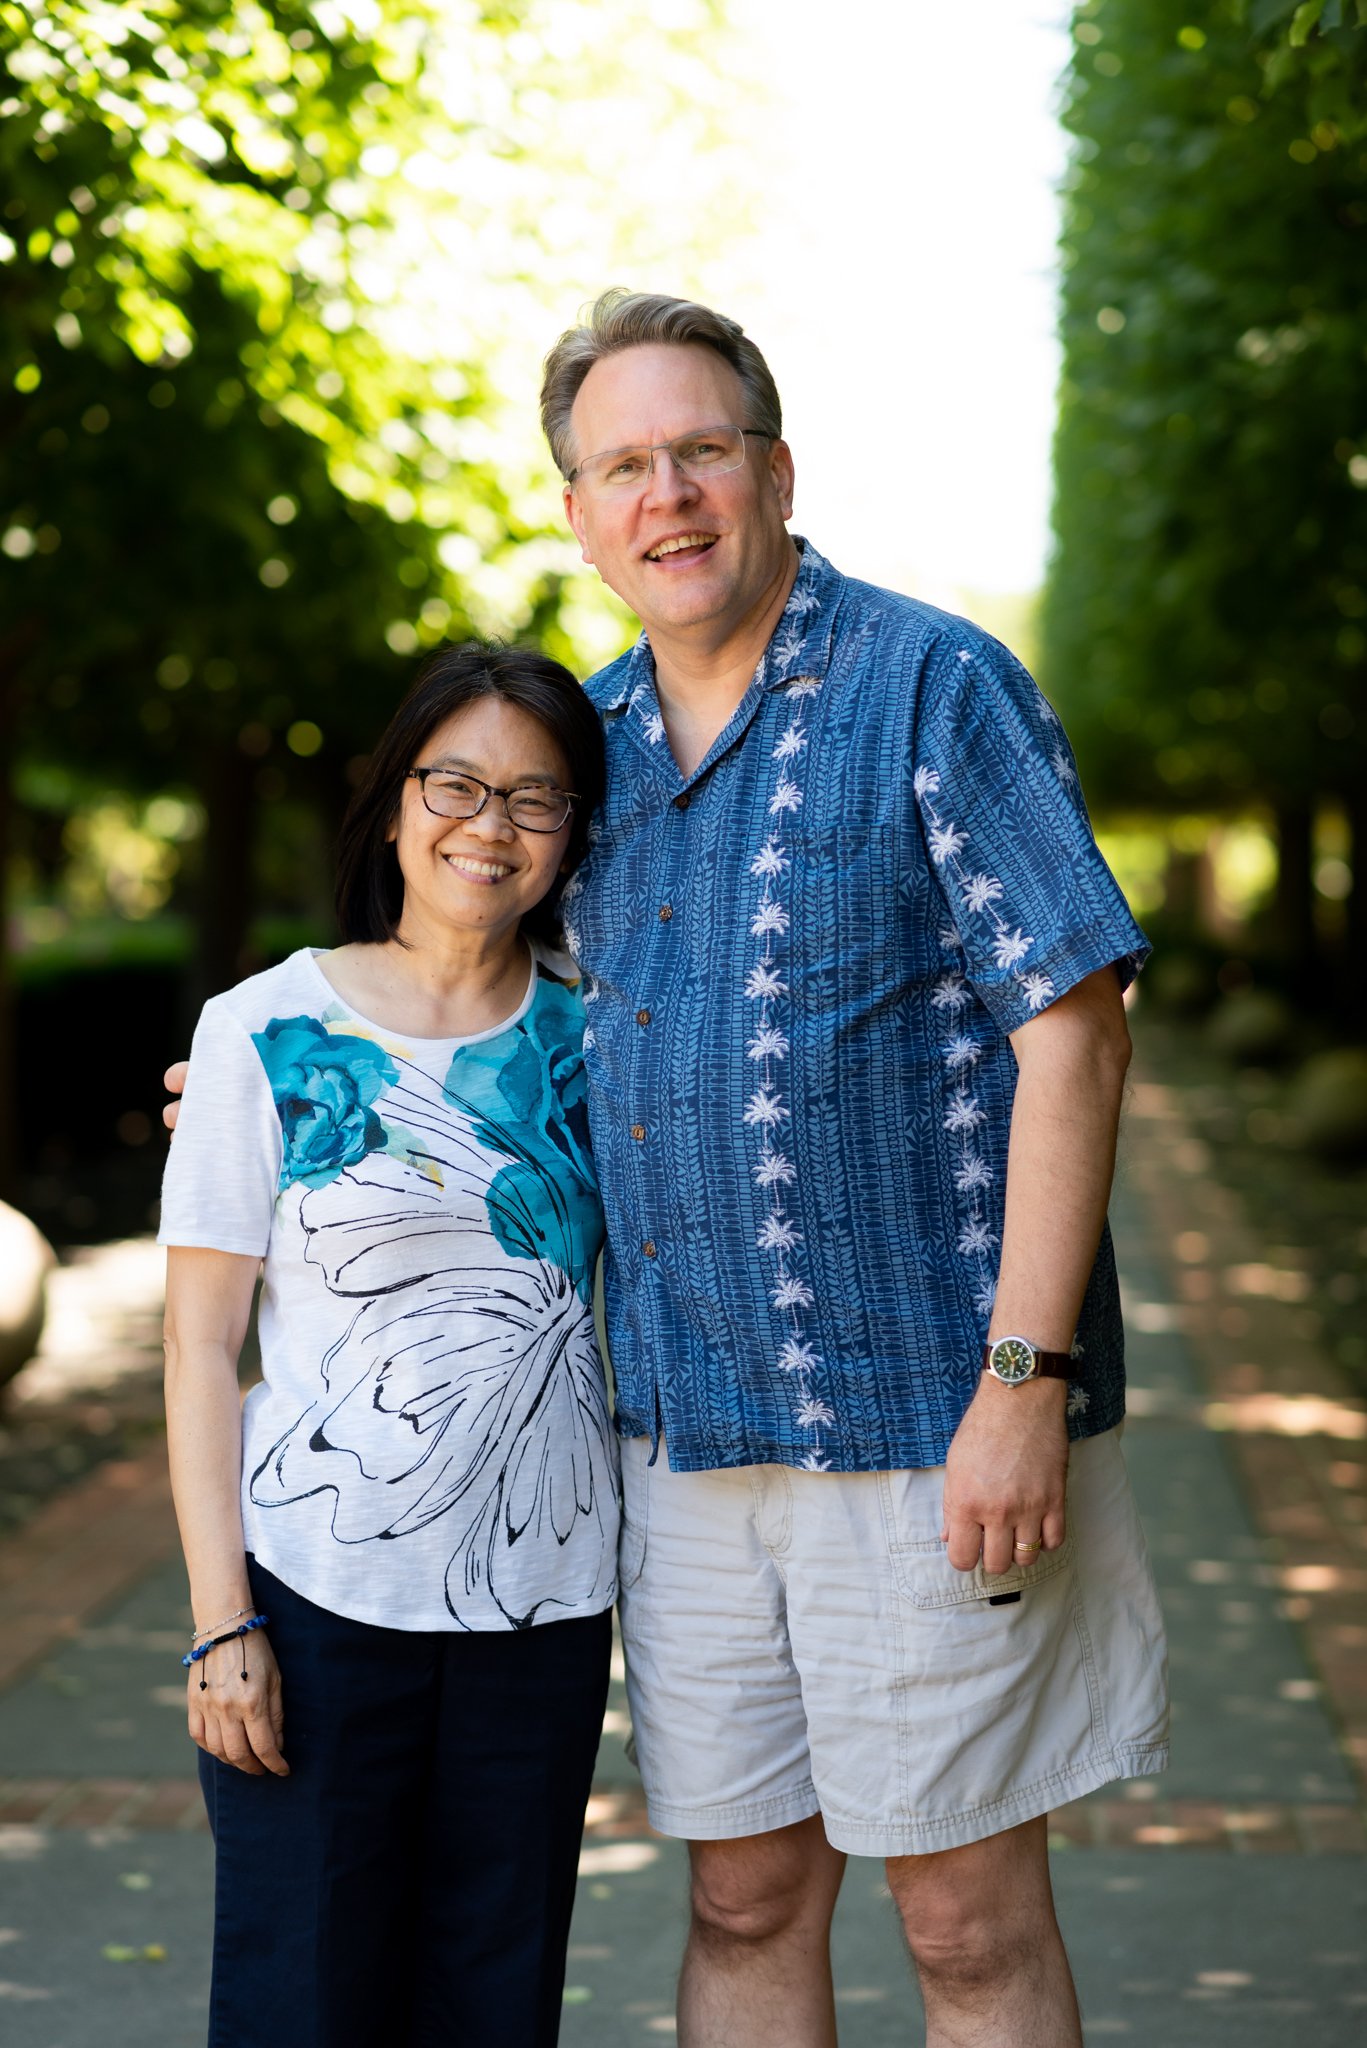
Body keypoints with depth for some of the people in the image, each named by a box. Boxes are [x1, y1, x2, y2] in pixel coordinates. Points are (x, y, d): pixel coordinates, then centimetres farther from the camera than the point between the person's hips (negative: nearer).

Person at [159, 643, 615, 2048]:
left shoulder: (592, 1024, 6)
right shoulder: (268, 1033, -3)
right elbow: (199, 1343, -3)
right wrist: (221, 1619, -8)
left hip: (542, 1601, 3)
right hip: (318, 1598, -3)